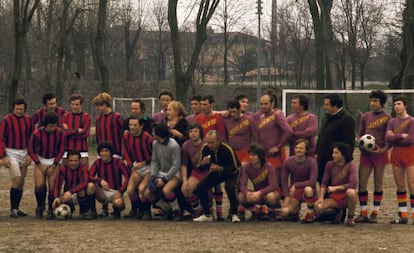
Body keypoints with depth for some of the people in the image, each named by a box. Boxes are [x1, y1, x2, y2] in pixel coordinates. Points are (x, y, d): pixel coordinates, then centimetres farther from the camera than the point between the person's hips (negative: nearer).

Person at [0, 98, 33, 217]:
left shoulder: (28, 120, 6)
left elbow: (31, 138, 12)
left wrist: (29, 154, 3)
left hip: (24, 153, 5)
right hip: (11, 153, -5)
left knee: (21, 182, 7)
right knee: (17, 180, -16)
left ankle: (17, 208, 18)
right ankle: (13, 209, -11)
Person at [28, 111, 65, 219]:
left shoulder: (60, 133, -8)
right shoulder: (37, 134, -13)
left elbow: (61, 150, 0)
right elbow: (31, 151, -5)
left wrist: (54, 165, -7)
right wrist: (39, 164, -10)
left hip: (54, 162, 1)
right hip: (40, 162, -1)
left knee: (53, 187, -9)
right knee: (39, 185, -14)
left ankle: (51, 210, 4)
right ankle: (40, 207, 8)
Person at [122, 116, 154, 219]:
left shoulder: (147, 138, -20)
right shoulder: (126, 137, -3)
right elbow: (126, 154, 2)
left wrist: (144, 163, -15)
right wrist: (133, 171, -5)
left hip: (148, 167, -5)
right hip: (136, 166, 5)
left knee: (142, 188, -24)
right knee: (130, 190, -9)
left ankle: (146, 211, -3)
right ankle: (135, 209, 18)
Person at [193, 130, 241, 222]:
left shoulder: (227, 149, -30)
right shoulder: (205, 148, -17)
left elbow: (234, 169, -26)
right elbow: (200, 168, -7)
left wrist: (220, 168, -41)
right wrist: (203, 163, -32)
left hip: (230, 173, -5)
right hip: (215, 172, 5)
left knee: (230, 188, -34)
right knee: (200, 188, -14)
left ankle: (234, 214, -14)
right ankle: (207, 215, 3)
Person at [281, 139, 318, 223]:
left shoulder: (311, 162, -16)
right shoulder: (288, 162, -6)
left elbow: (312, 181, -24)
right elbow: (284, 180, 0)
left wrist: (295, 185, -22)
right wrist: (286, 196, -10)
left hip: (306, 189, -3)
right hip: (293, 191, 3)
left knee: (308, 189, -41)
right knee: (285, 212, -19)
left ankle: (311, 213, -14)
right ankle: (296, 208, 19)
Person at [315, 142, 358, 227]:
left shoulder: (350, 166, -12)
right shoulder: (330, 165, 1)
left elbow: (353, 184, -26)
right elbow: (324, 183, 2)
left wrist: (335, 188, -25)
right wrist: (321, 198, -12)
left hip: (346, 198, -3)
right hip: (334, 198, 3)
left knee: (351, 192, -39)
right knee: (318, 207, -26)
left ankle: (350, 218, -13)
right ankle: (336, 213, 8)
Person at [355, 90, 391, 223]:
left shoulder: (387, 118, -1)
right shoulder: (365, 116, 11)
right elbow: (360, 134, 17)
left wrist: (383, 149, -15)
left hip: (380, 154, -4)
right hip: (365, 154, 4)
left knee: (378, 184, 3)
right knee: (361, 183, -1)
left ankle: (375, 213, 8)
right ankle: (363, 213, 5)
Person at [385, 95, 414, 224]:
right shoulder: (392, 122, 12)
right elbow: (387, 137, -3)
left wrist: (395, 138, -6)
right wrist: (402, 136, -13)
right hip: (396, 154, 5)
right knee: (400, 186, 7)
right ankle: (402, 215, 11)